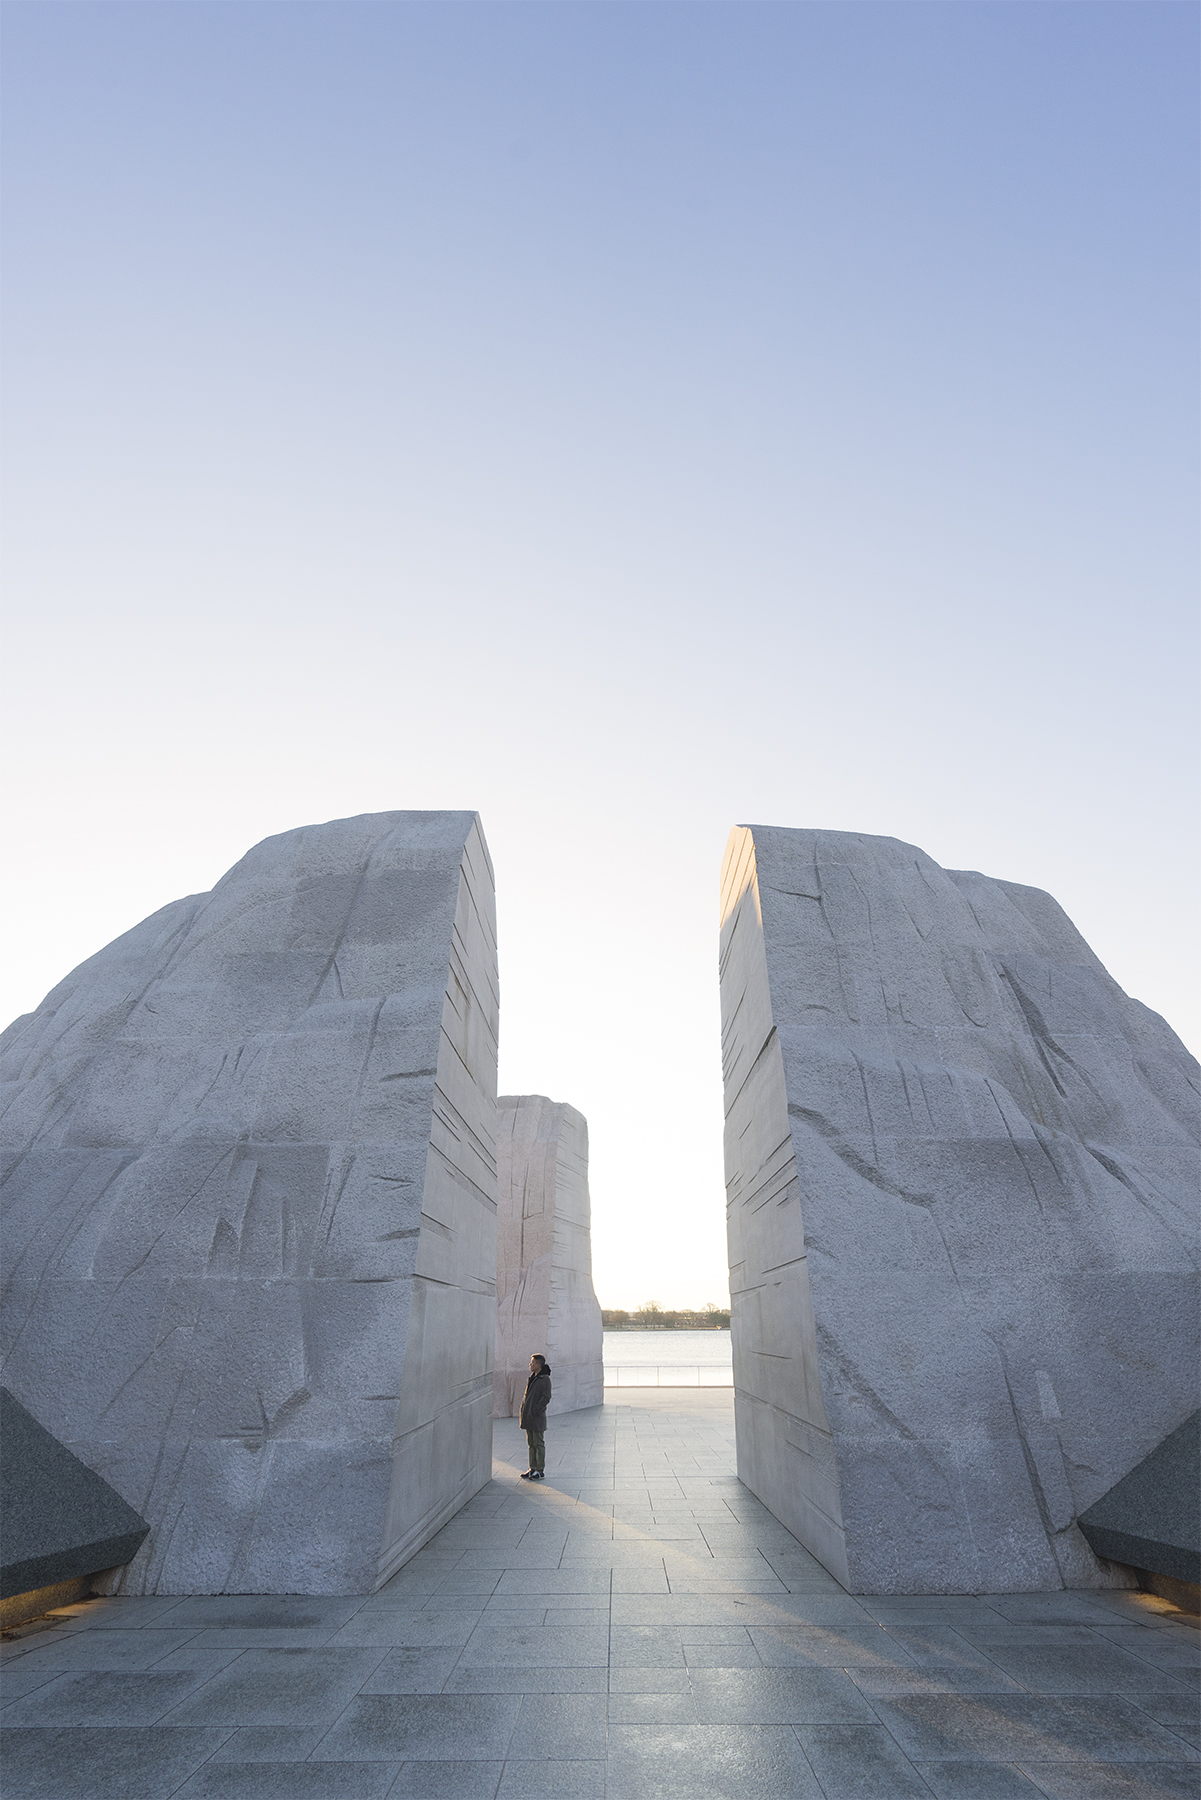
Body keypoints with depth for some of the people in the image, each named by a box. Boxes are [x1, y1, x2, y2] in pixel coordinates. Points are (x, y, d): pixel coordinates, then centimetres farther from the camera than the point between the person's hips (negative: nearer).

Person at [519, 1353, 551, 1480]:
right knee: (531, 1444, 14)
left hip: (537, 1417, -8)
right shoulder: (532, 1377, 12)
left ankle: (540, 1472, 6)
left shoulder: (545, 1379, -13)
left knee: (539, 1444, -1)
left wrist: (535, 1411, -18)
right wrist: (523, 1411, 10)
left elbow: (546, 1397, -17)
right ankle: (532, 1468, 23)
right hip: (528, 1417, 8)